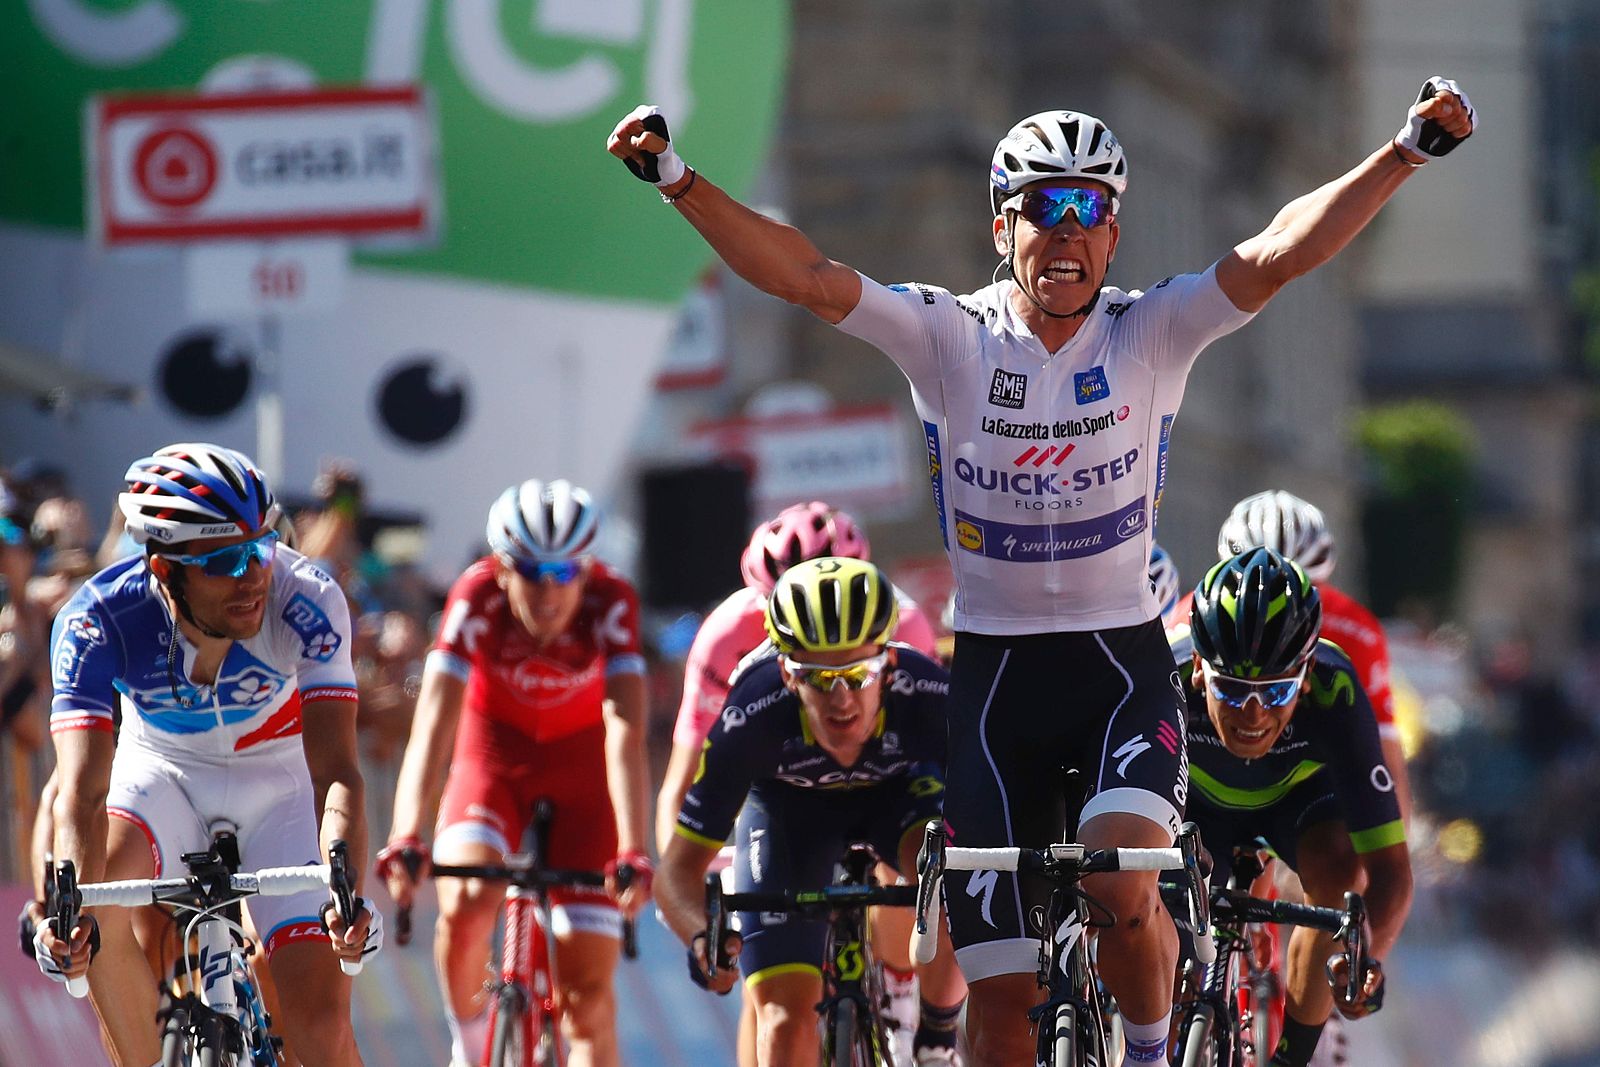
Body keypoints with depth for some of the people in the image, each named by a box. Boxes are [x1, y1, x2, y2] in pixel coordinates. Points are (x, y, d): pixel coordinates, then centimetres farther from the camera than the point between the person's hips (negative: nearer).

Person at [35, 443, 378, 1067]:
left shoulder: (305, 600, -31)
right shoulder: (101, 618, -30)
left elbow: (335, 771, -37)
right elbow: (82, 788, -38)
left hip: (279, 778, -1)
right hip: (163, 773, 1)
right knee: (94, 894, -32)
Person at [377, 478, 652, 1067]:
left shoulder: (610, 603, -29)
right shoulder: (476, 599, -28)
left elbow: (626, 732, -39)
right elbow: (434, 724, -37)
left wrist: (634, 855, -52)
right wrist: (405, 839, -51)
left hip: (581, 767, 0)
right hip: (493, 758, 0)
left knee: (587, 989, -7)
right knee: (465, 904, -28)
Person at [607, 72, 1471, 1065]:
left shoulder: (1153, 334, -5)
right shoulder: (950, 336, -5)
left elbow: (1275, 256, -17)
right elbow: (805, 275, -14)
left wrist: (1408, 152, -29)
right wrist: (681, 182, -26)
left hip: (1123, 659, -1)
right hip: (992, 675, 1)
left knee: (1121, 890, -27)